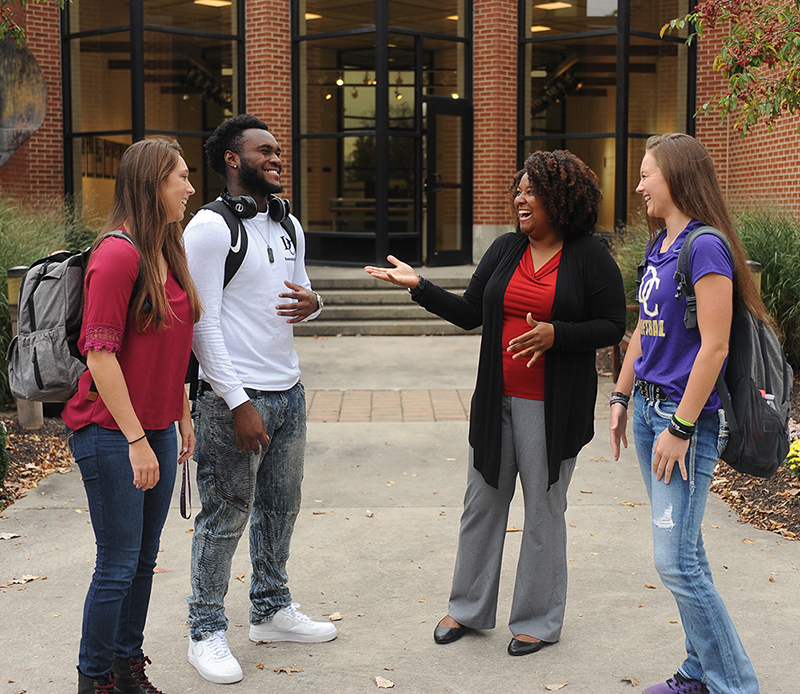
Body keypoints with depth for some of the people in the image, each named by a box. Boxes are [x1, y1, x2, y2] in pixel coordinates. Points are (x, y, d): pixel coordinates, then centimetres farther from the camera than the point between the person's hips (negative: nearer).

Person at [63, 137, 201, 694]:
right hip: (110, 432, -8)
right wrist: (136, 441, -20)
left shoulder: (168, 254, 11)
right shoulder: (118, 255, -17)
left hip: (155, 429, 8)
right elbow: (100, 356, -21)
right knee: (118, 565, 0)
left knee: (144, 561, 14)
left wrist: (182, 419, 17)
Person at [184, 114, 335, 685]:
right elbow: (202, 322, -15)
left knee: (280, 507, 16)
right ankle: (207, 632, 14)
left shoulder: (289, 225, 14)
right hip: (235, 396, -8)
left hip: (289, 390, 8)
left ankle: (272, 610, 32)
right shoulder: (210, 226, -11)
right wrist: (239, 403, -18)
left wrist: (312, 304, -3)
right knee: (226, 516, 0)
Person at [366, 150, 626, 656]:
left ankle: (539, 620, 22)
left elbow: (613, 326, -7)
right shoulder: (507, 249, 7)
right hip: (497, 400, 5)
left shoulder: (589, 256, -6)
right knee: (484, 500, 12)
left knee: (544, 509, 6)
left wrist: (555, 333, -21)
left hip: (553, 406, -5)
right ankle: (470, 609, 28)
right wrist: (418, 286, -2)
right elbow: (469, 314, 8)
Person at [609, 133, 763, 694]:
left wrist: (681, 427, -19)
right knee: (682, 552, 14)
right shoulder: (660, 244, 12)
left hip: (687, 413, -9)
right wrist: (621, 397, 19)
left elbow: (713, 347, -19)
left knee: (677, 561, -7)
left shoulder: (705, 246, -15)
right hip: (649, 406, 9)